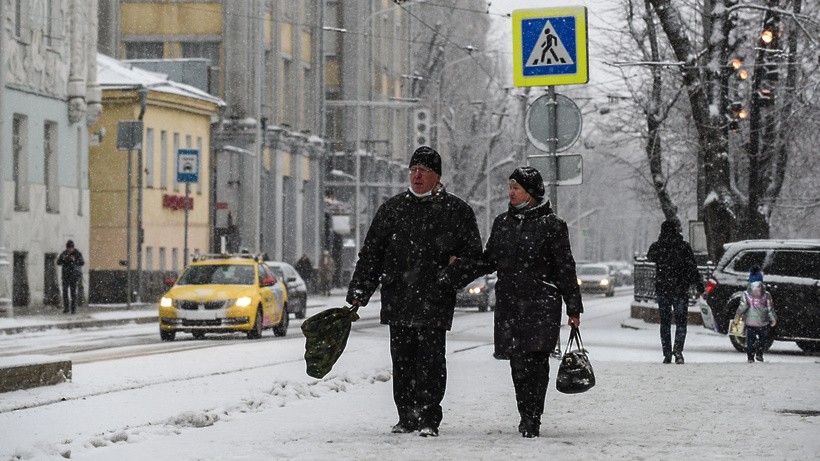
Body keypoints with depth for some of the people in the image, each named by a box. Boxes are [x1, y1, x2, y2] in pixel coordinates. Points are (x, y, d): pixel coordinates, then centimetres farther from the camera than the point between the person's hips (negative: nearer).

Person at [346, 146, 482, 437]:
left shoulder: (457, 211, 4)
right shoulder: (392, 209, 11)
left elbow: (474, 256, 9)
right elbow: (371, 252, 12)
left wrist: (455, 272, -10)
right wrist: (358, 293, 6)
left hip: (434, 302, -3)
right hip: (397, 300, 3)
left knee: (431, 361, -6)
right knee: (402, 361, 8)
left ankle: (428, 420, 0)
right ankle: (407, 418, 17)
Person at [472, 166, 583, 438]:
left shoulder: (551, 225, -2)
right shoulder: (502, 222, 13)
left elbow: (565, 268, -1)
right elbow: (489, 261, 20)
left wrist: (574, 308, -2)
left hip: (541, 303, -5)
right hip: (509, 302, 5)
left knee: (535, 361, -11)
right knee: (517, 362, 5)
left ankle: (532, 419, -7)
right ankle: (526, 416, 17)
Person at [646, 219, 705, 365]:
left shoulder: (657, 247, -1)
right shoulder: (684, 247, -6)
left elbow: (650, 257, 22)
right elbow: (692, 268, -6)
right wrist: (699, 287, 1)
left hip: (662, 289, 2)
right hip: (680, 289, -2)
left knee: (665, 322, 11)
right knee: (681, 321, 4)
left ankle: (667, 354, 7)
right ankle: (678, 350, -16)